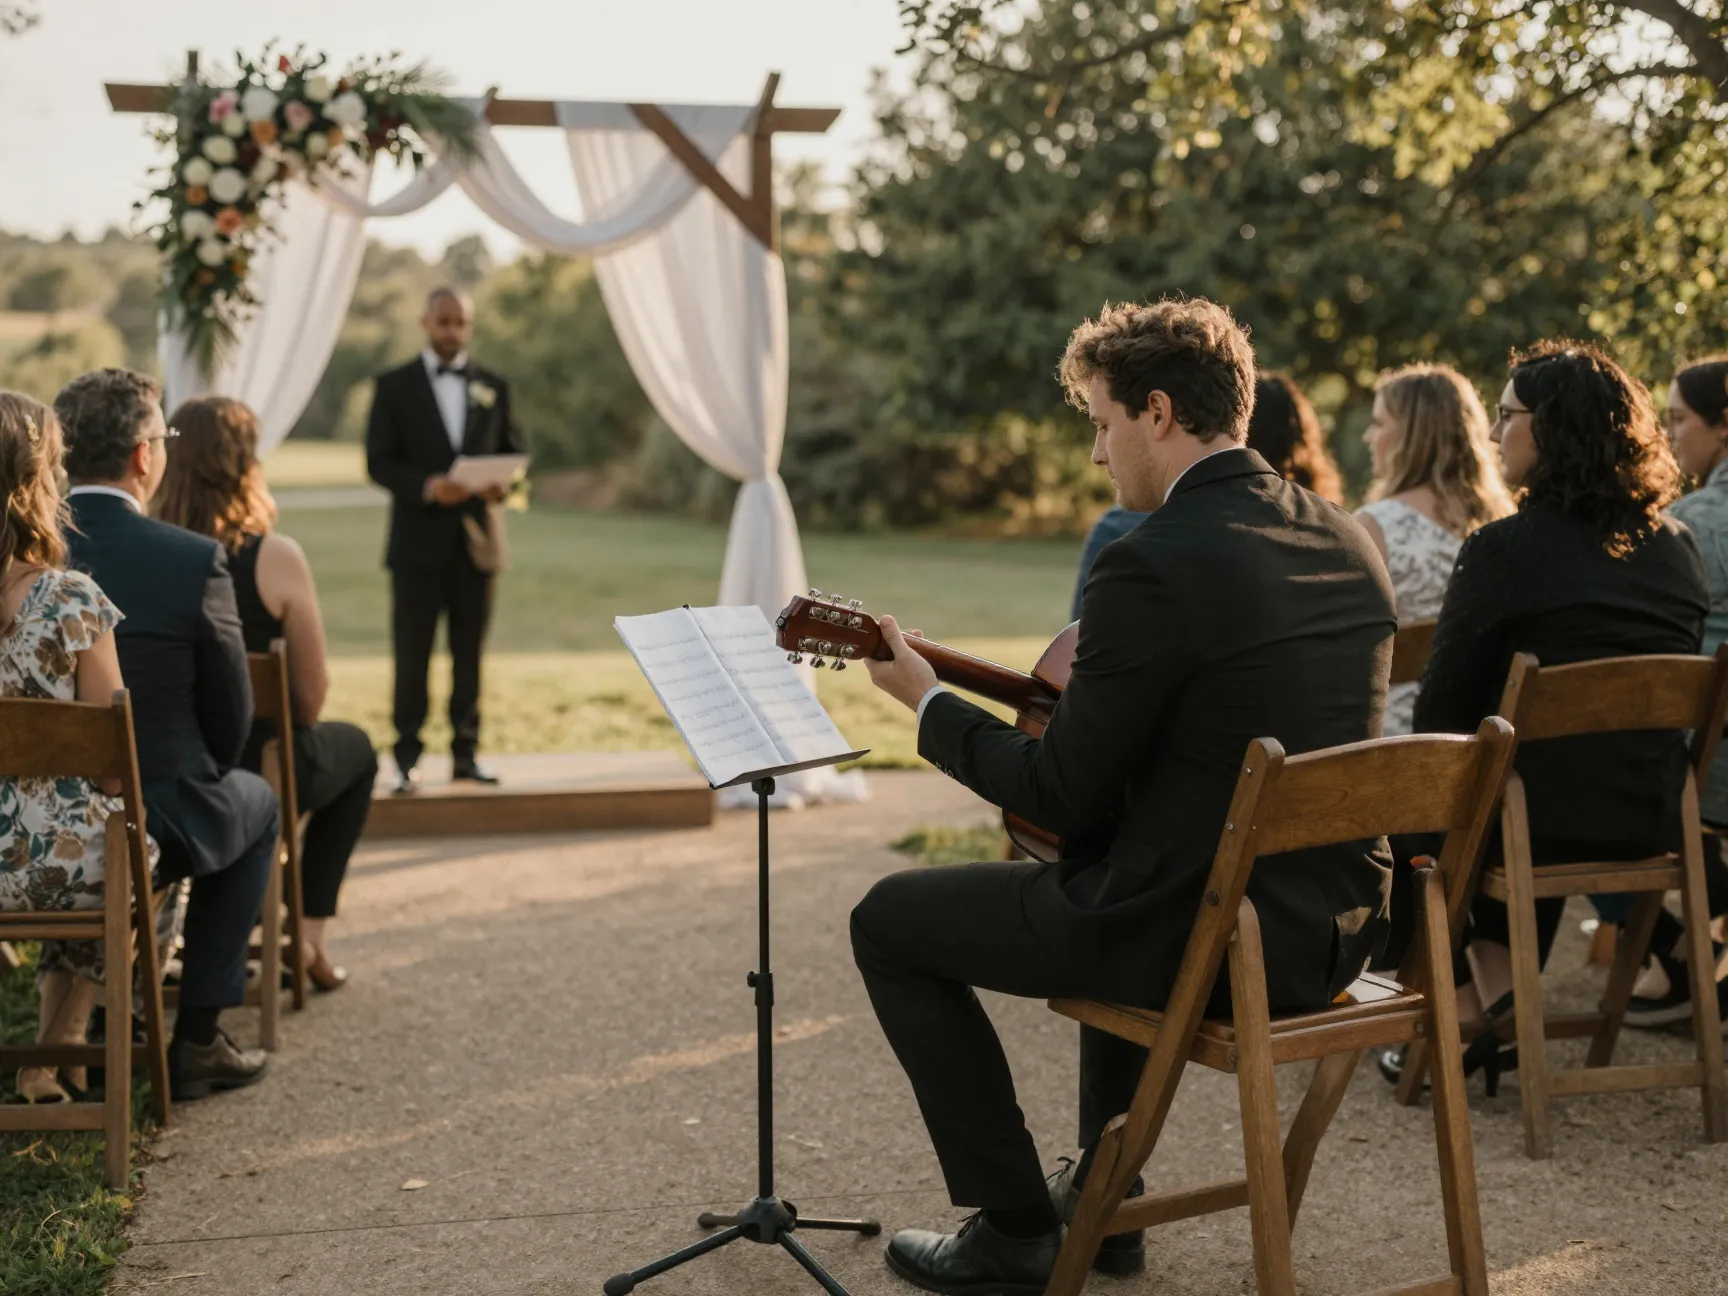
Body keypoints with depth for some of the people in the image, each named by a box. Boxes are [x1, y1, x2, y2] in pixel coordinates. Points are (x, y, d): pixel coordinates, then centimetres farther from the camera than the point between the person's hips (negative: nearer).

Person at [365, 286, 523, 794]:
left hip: (476, 540, 3)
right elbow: (379, 461, -3)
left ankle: (465, 753, 14)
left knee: (469, 654, 7)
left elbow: (512, 453, 11)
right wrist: (427, 486, -20)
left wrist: (502, 483, -11)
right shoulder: (394, 386, 3)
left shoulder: (493, 387, 11)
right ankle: (406, 759, 6)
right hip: (418, 541, -2)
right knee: (412, 655, 0)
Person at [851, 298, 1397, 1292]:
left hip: (1202, 941, -8)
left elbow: (1064, 797, -14)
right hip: (1337, 926, 8)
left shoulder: (1154, 563, -19)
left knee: (890, 921, 10)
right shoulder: (1350, 542, 5)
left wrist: (928, 701, 1)